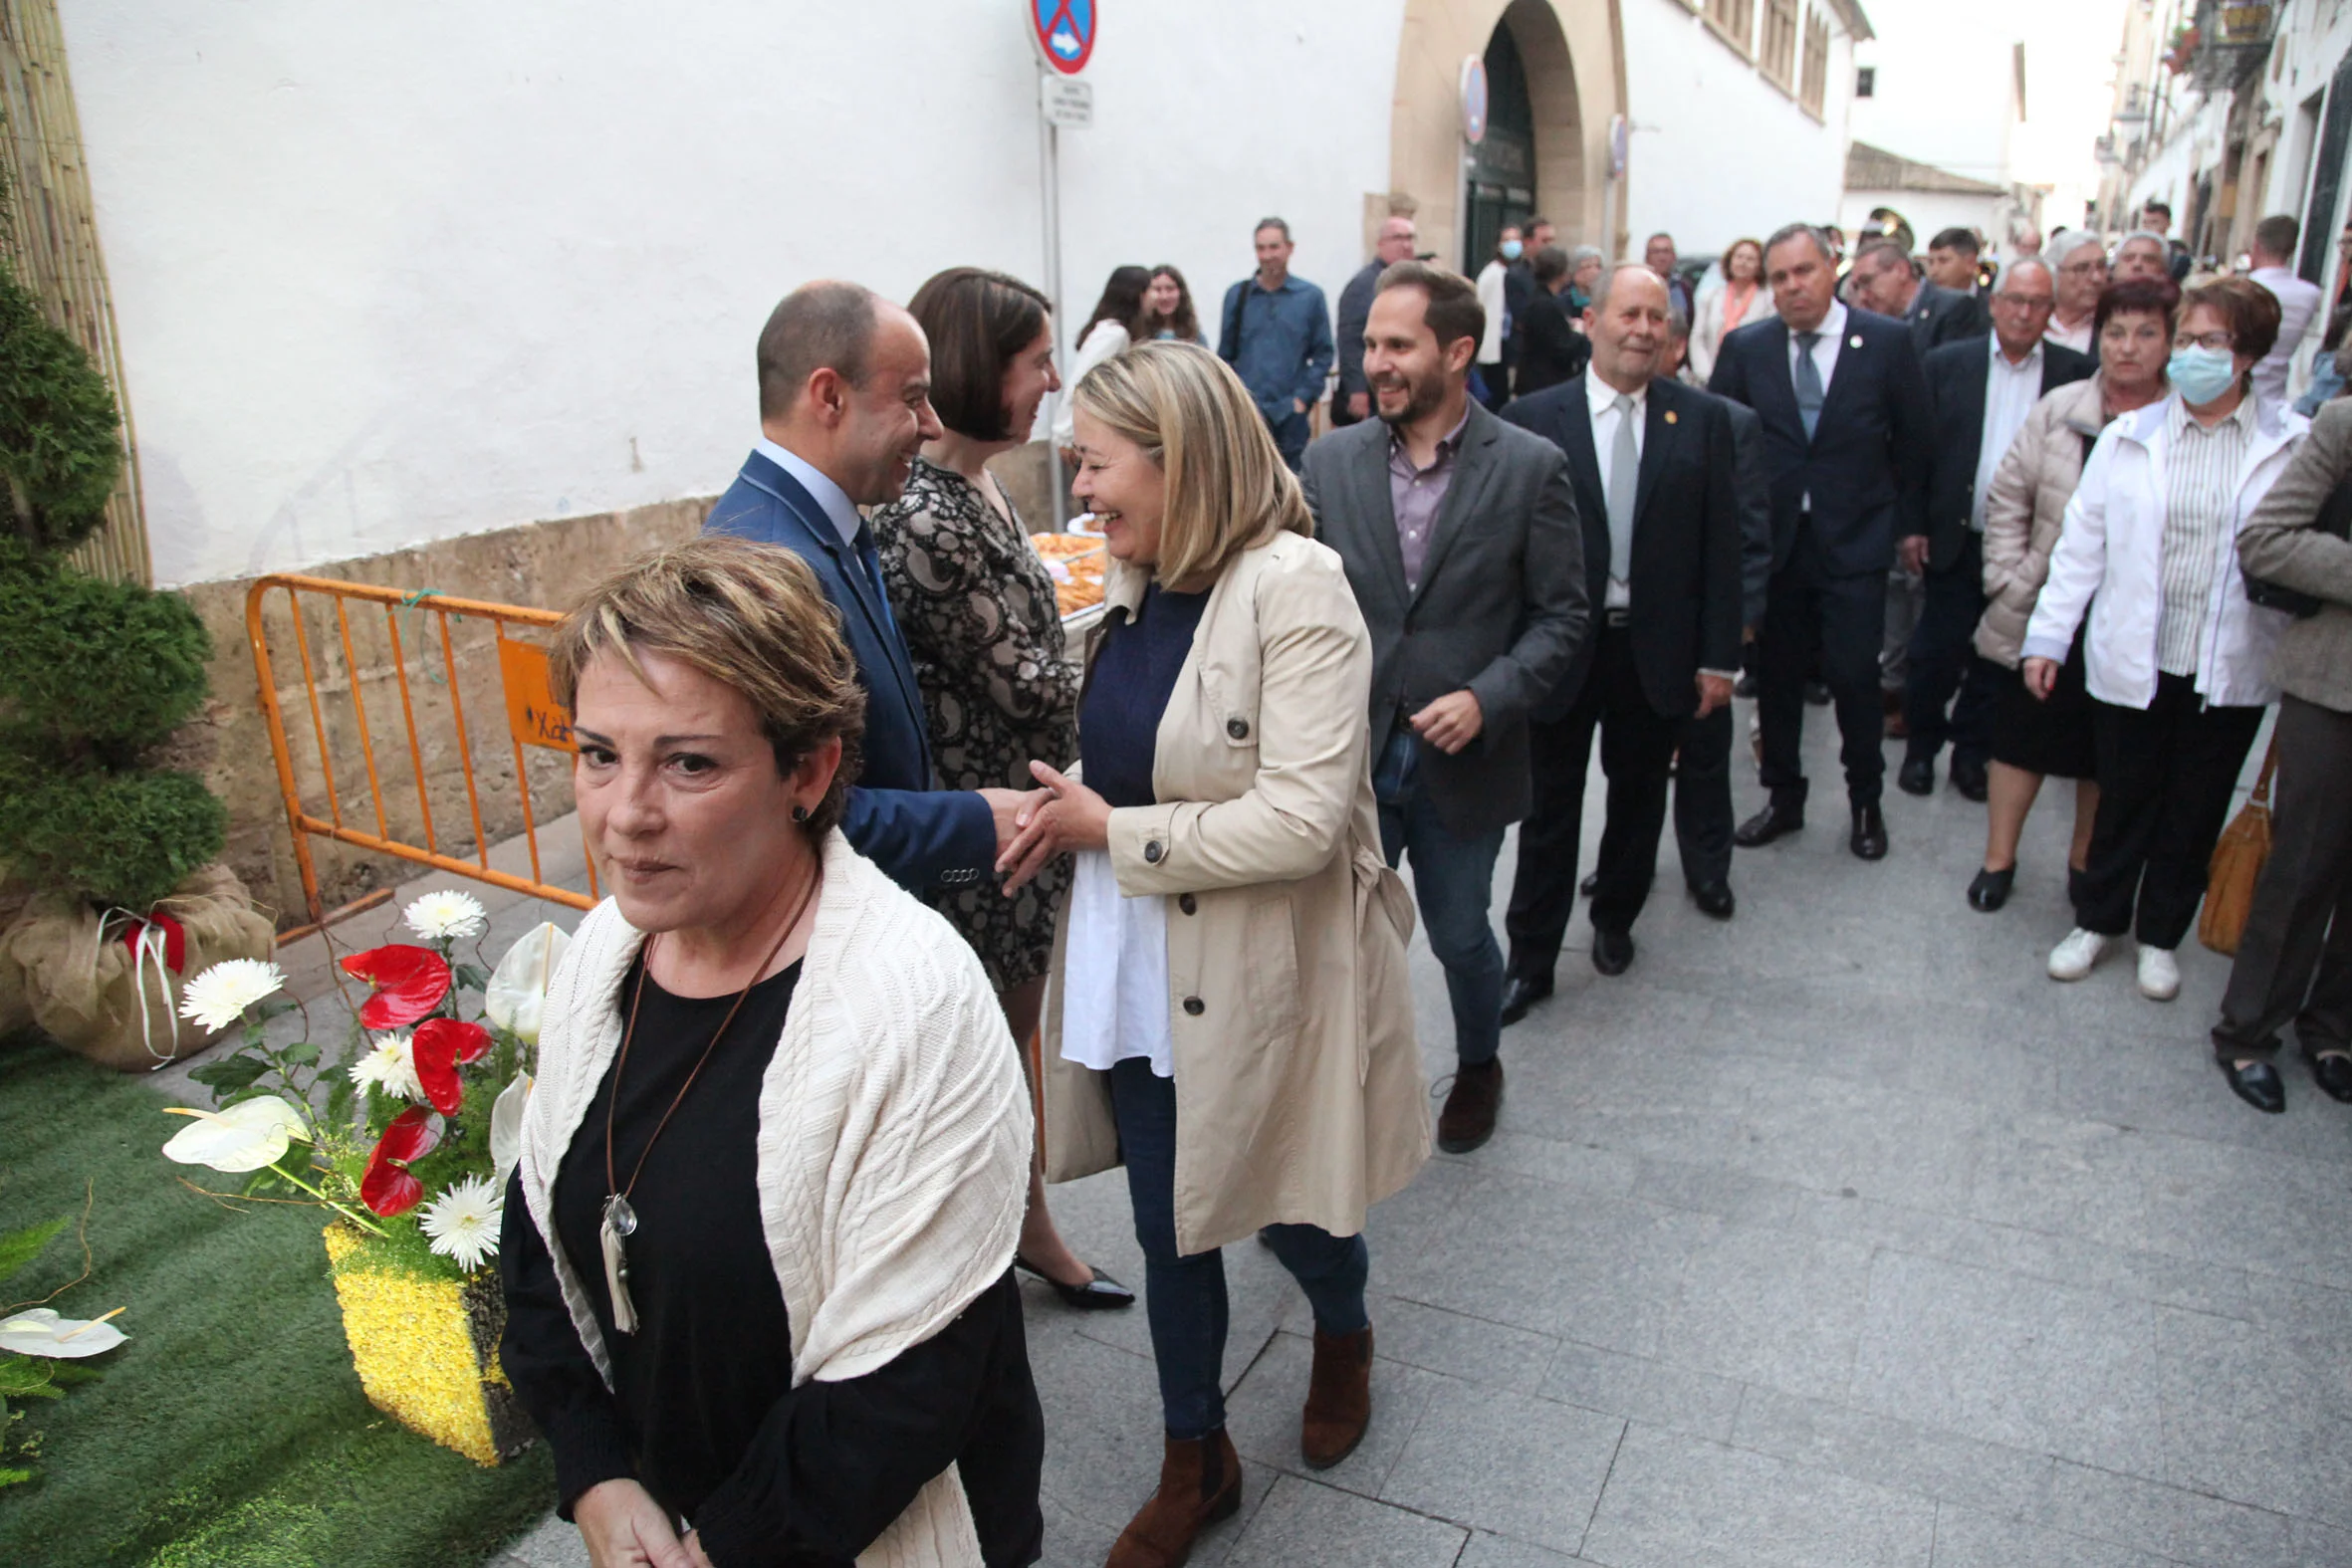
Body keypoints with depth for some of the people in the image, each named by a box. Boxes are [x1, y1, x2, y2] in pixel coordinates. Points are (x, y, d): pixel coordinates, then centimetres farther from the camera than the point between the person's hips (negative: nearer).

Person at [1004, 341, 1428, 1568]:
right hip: (1137, 979, 6)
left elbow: (1302, 818, -26)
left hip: (1260, 985, -6)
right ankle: (1194, 1461, 40)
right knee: (1168, 1228, 17)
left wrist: (1111, 831, -19)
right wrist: (1066, 804, -6)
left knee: (1290, 1212, 16)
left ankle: (1344, 1339, 53)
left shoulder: (1295, 590, -20)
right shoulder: (1131, 586, 3)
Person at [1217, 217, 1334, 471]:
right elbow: (1225, 354, 9)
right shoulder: (1237, 295, 6)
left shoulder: (1310, 296, 3)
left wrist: (1305, 397, -5)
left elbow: (1323, 354, 4)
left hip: (1292, 412, 0)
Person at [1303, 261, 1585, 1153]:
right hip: (1348, 753, 2)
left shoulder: (1530, 467, -6)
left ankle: (1478, 1067, 45)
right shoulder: (1330, 461, 0)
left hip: (1460, 758, -1)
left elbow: (1560, 614, -4)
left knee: (1459, 936, 15)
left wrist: (1487, 698, -17)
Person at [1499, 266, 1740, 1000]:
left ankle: (1615, 919, 39)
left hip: (1658, 651, 2)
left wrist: (1719, 656, -2)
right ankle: (1530, 958, 20)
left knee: (1638, 796, 17)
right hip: (1561, 647, -2)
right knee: (1549, 809, 7)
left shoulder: (1701, 418, 2)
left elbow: (1721, 545, 1)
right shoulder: (1534, 418, -3)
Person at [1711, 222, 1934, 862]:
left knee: (1854, 673, -3)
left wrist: (1910, 521, 6)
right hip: (1771, 540, 2)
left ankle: (1866, 802, 19)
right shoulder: (1745, 348, 2)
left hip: (1854, 542, -2)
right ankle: (1784, 797, 26)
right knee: (1776, 675, 9)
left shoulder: (1887, 341, -1)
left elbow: (1915, 440, 5)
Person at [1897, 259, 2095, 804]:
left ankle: (1972, 752, 26)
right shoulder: (1947, 364, 2)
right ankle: (1921, 747, 23)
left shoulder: (2075, 373, 1)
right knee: (1937, 654, 5)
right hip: (1957, 540, 0)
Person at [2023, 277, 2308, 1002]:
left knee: (2195, 813, 13)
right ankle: (2096, 919, 32)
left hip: (2231, 671, 0)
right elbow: (2081, 541, 2)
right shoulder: (2130, 437, 1)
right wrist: (2048, 634, 0)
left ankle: (2161, 934, 32)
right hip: (2133, 662, 0)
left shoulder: (2294, 448, -3)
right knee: (2122, 802, 13)